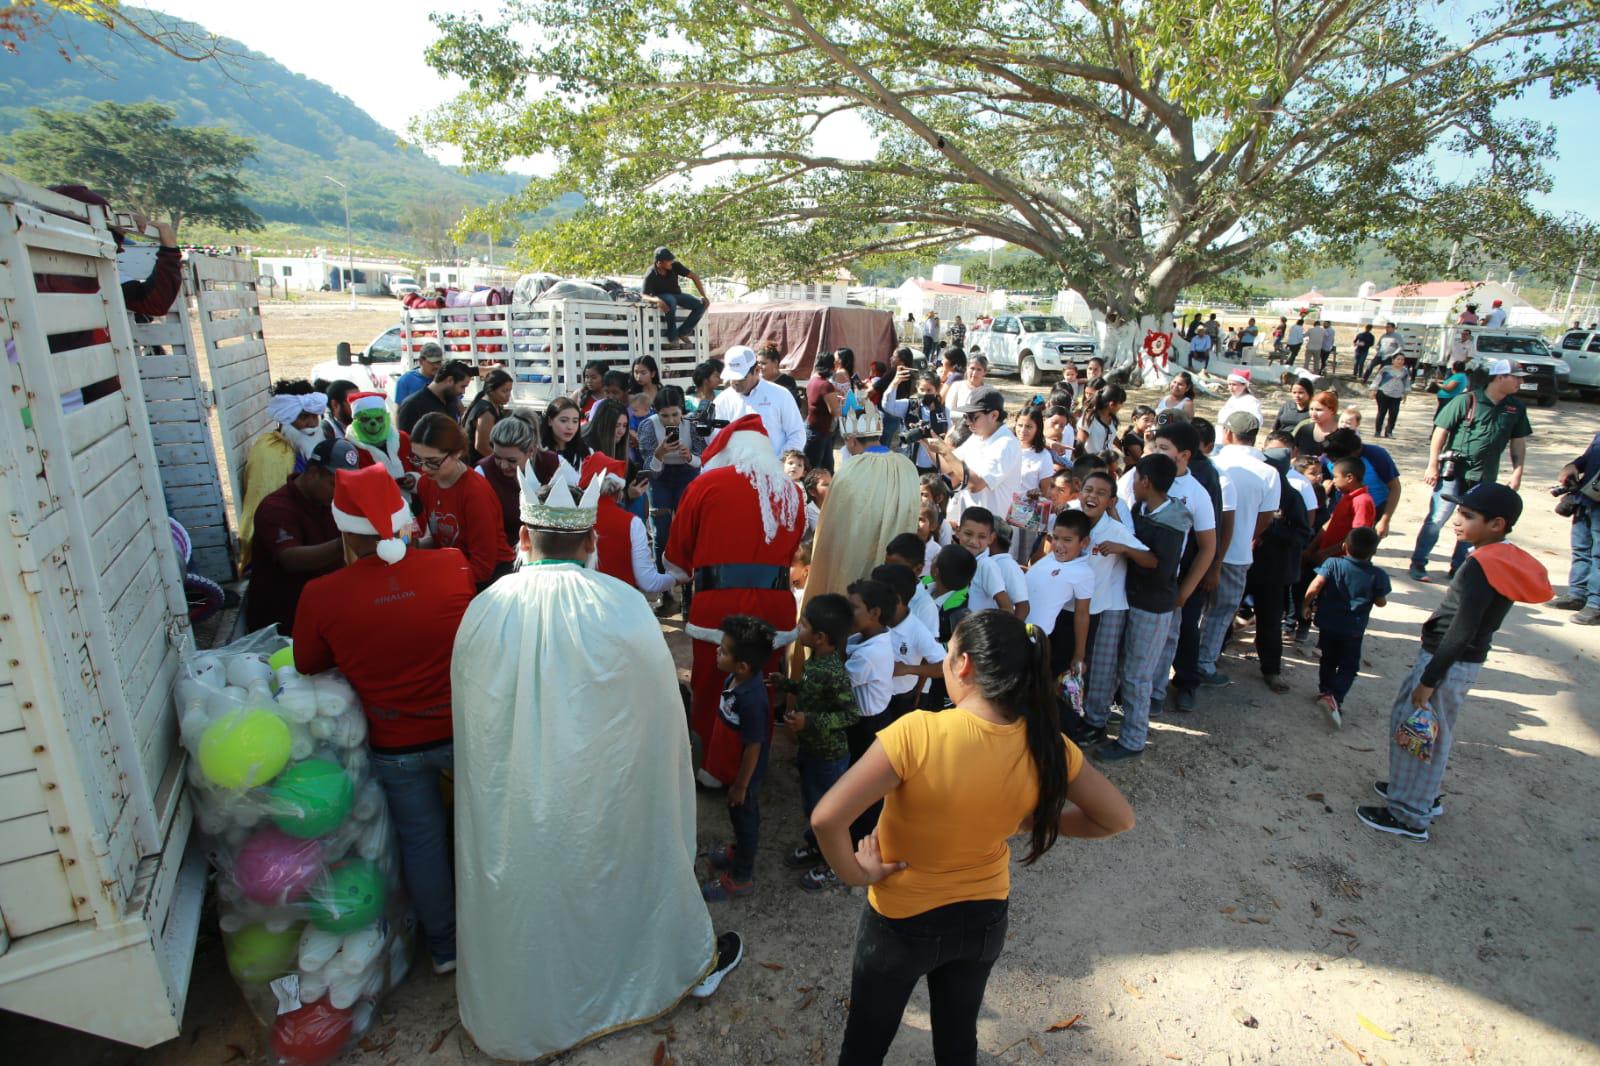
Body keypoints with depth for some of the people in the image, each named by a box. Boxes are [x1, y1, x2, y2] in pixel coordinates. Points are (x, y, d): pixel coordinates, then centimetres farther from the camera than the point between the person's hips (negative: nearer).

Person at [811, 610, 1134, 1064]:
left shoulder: (917, 732, -33)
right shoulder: (1045, 745, -19)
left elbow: (826, 818, -36)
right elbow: (1119, 818, -5)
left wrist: (855, 873, -17)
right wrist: (1033, 820, -1)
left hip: (903, 920, -3)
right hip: (985, 918, 4)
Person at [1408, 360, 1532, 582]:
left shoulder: (1516, 407, 5)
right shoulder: (1468, 400, -9)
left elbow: (1518, 442, 12)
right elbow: (1441, 431, -7)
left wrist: (1517, 473, 5)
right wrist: (1433, 466, -9)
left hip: (1484, 477, 5)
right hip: (1453, 471, -5)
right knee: (1437, 519, -5)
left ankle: (1459, 567, 22)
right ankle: (1418, 564, 4)